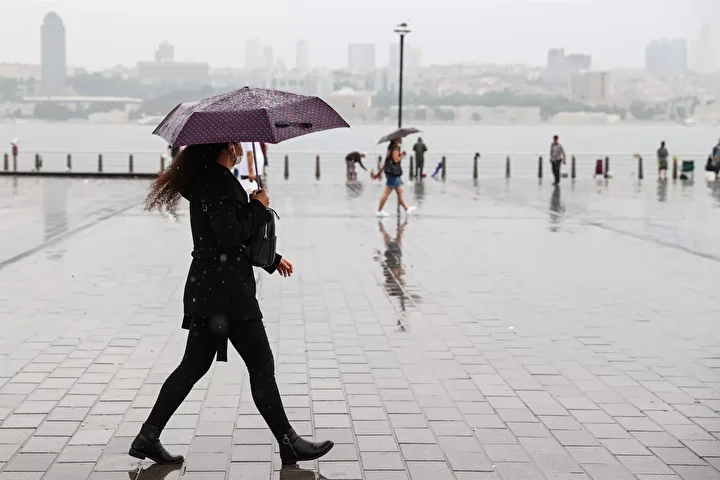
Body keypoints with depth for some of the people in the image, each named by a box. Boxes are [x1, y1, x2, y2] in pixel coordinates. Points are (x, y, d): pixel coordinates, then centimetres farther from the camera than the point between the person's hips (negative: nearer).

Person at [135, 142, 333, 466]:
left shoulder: (208, 178, 15)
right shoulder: (218, 182, -16)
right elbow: (230, 237, -23)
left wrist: (272, 259, 24)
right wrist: (258, 207, -9)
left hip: (207, 289, 10)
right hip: (225, 289, -10)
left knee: (194, 366, 14)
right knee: (261, 365, 0)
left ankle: (148, 437, 17)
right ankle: (288, 443, 11)